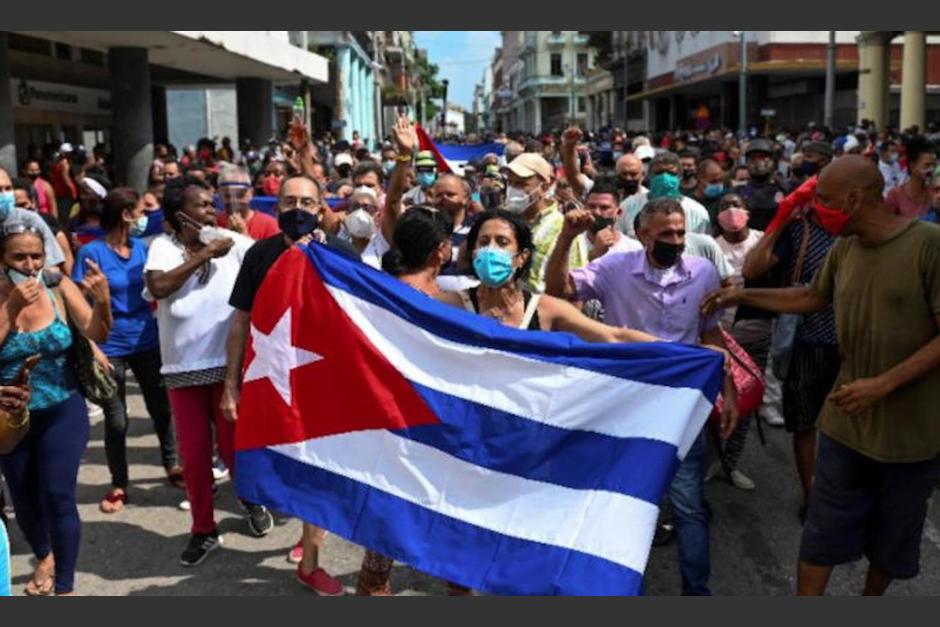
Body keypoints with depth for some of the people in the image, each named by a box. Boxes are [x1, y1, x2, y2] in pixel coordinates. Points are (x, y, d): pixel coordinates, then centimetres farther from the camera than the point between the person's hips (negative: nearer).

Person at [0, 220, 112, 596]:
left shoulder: (59, 287, -10)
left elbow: (96, 335, -16)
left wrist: (102, 301, -33)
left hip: (62, 413, -1)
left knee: (58, 496, -9)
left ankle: (65, 587, 6)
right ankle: (44, 557, 46)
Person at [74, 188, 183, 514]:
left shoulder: (142, 247, 3)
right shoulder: (92, 252, -12)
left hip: (147, 342, 5)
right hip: (111, 348, -4)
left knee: (161, 408, 14)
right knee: (116, 421, 6)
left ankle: (173, 466, 32)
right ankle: (118, 485, 21)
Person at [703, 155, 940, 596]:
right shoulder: (843, 249, 1)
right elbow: (813, 297, 20)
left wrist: (885, 383, -25)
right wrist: (741, 296, 16)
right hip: (847, 419, 4)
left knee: (893, 536, 17)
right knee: (823, 530, 7)